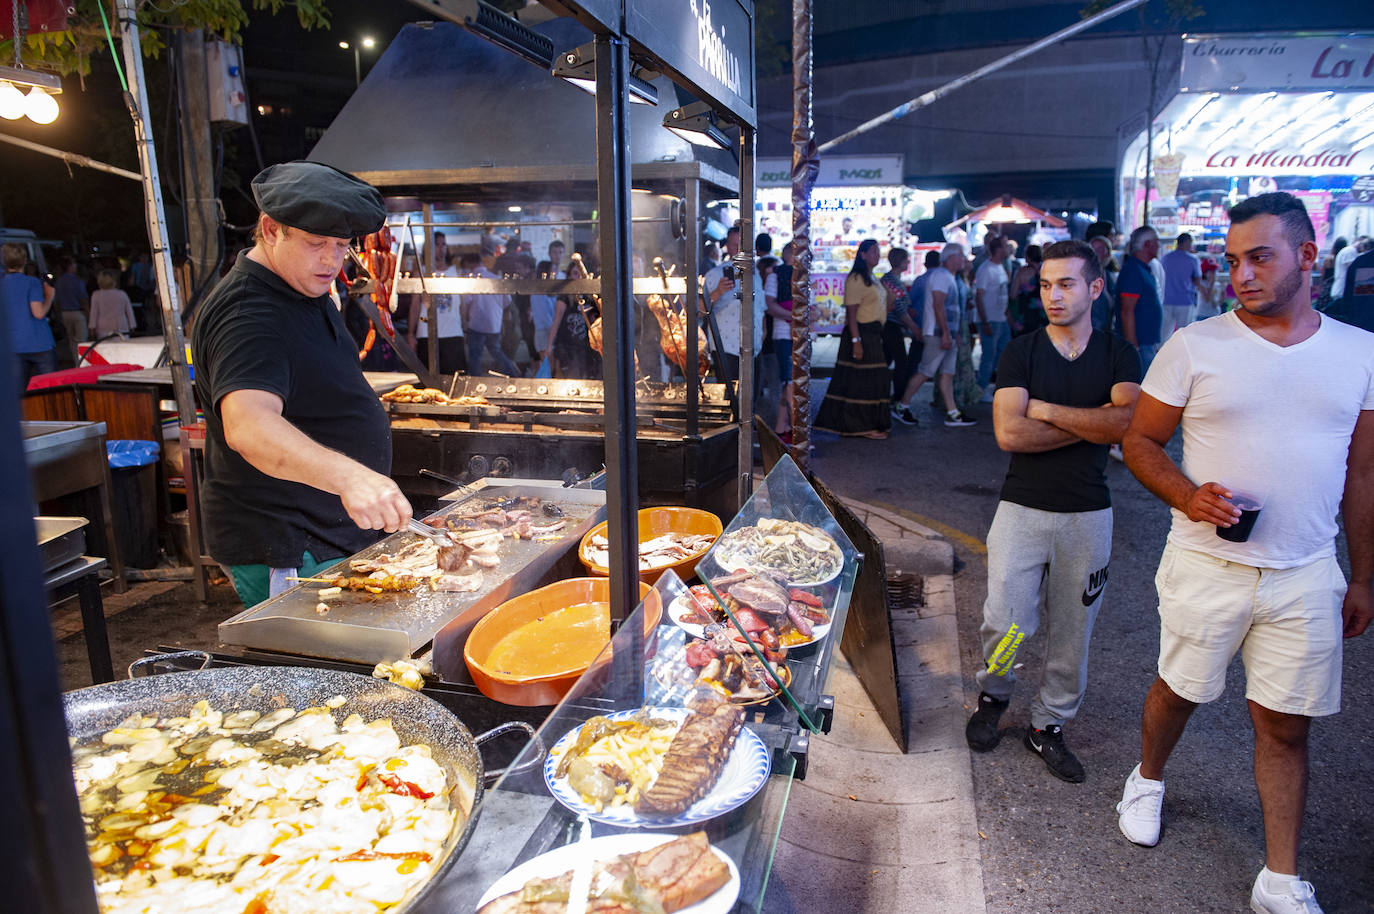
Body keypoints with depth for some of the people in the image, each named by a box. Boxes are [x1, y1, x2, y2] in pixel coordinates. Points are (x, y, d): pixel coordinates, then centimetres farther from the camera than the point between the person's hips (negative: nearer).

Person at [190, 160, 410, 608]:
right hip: (287, 553, -9)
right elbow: (248, 426, -39)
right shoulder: (247, 315, -22)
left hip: (335, 534, 9)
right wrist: (347, 476, -54)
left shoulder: (308, 292, 11)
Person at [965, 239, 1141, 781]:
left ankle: (1049, 725, 29)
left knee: (1072, 633, 10)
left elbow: (1129, 424, -15)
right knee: (1005, 623, -5)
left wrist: (1046, 410, -14)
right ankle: (994, 695, 25)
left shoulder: (1117, 355, 3)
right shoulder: (1020, 352, -1)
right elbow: (1009, 433, -14)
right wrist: (1092, 423, -12)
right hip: (1023, 508, -2)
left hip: (1088, 515, 2)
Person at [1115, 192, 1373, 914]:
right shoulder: (1194, 346, -5)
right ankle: (1147, 780, 43)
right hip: (1206, 565, -2)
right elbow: (1139, 440, -2)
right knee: (1179, 690, 14)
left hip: (1307, 576, 2)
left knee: (1286, 727, 9)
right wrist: (1188, 495, -20)